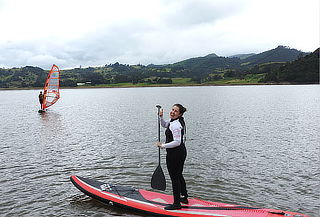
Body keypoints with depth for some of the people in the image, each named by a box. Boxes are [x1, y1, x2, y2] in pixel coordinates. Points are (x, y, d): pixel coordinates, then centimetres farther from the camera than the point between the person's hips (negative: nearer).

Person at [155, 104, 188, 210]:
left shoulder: (175, 125, -23)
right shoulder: (173, 120, 8)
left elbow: (177, 142, -27)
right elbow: (164, 125, 25)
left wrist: (162, 145, -20)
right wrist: (161, 117, 7)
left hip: (174, 154, -11)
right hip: (181, 151, 11)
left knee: (174, 178, 0)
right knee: (179, 176, 23)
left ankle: (177, 203, 11)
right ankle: (184, 197, 39)